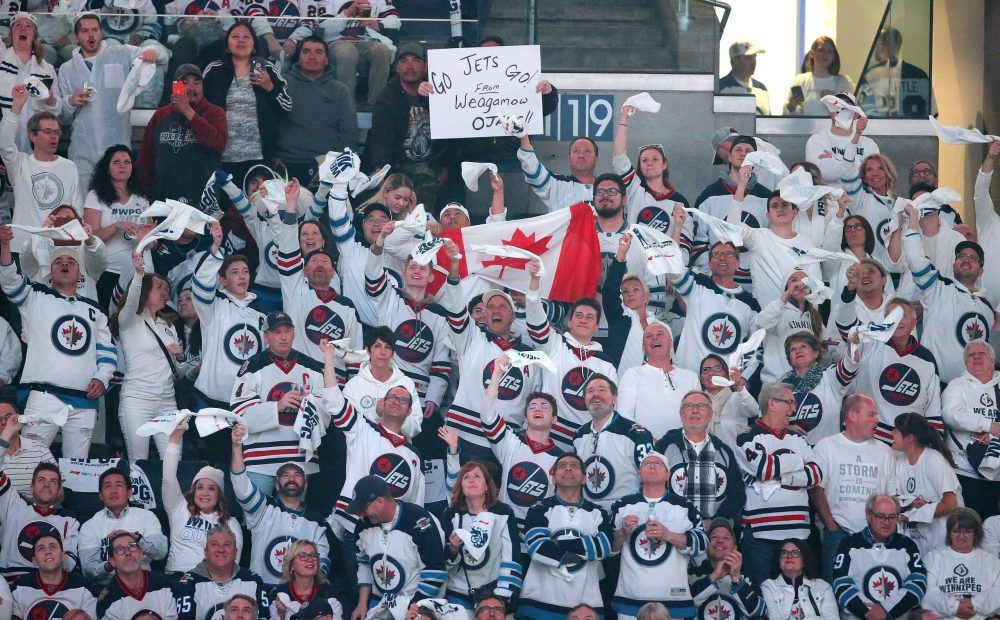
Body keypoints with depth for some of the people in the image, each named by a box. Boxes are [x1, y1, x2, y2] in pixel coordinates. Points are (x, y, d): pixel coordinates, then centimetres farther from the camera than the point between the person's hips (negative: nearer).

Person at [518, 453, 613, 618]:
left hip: (586, 603, 2)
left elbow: (607, 546, -5)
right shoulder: (541, 509, 7)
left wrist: (561, 542, -11)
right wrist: (587, 550, -7)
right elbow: (537, 546, -10)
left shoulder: (596, 513, 14)